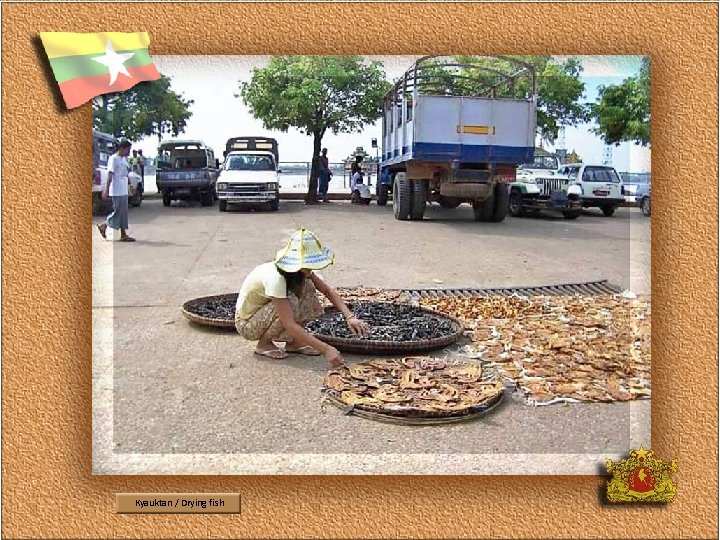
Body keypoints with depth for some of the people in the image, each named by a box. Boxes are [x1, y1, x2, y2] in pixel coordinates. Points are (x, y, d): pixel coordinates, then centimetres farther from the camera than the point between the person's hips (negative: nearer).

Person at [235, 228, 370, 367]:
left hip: (265, 310, 7)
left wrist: (350, 317, -25)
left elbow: (328, 290, -10)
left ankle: (293, 343, -2)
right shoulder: (275, 278, -35)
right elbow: (290, 325, -39)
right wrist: (325, 349, -43)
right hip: (246, 323, -7)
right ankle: (264, 343, -7)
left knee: (307, 287, -12)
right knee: (291, 303, -32)